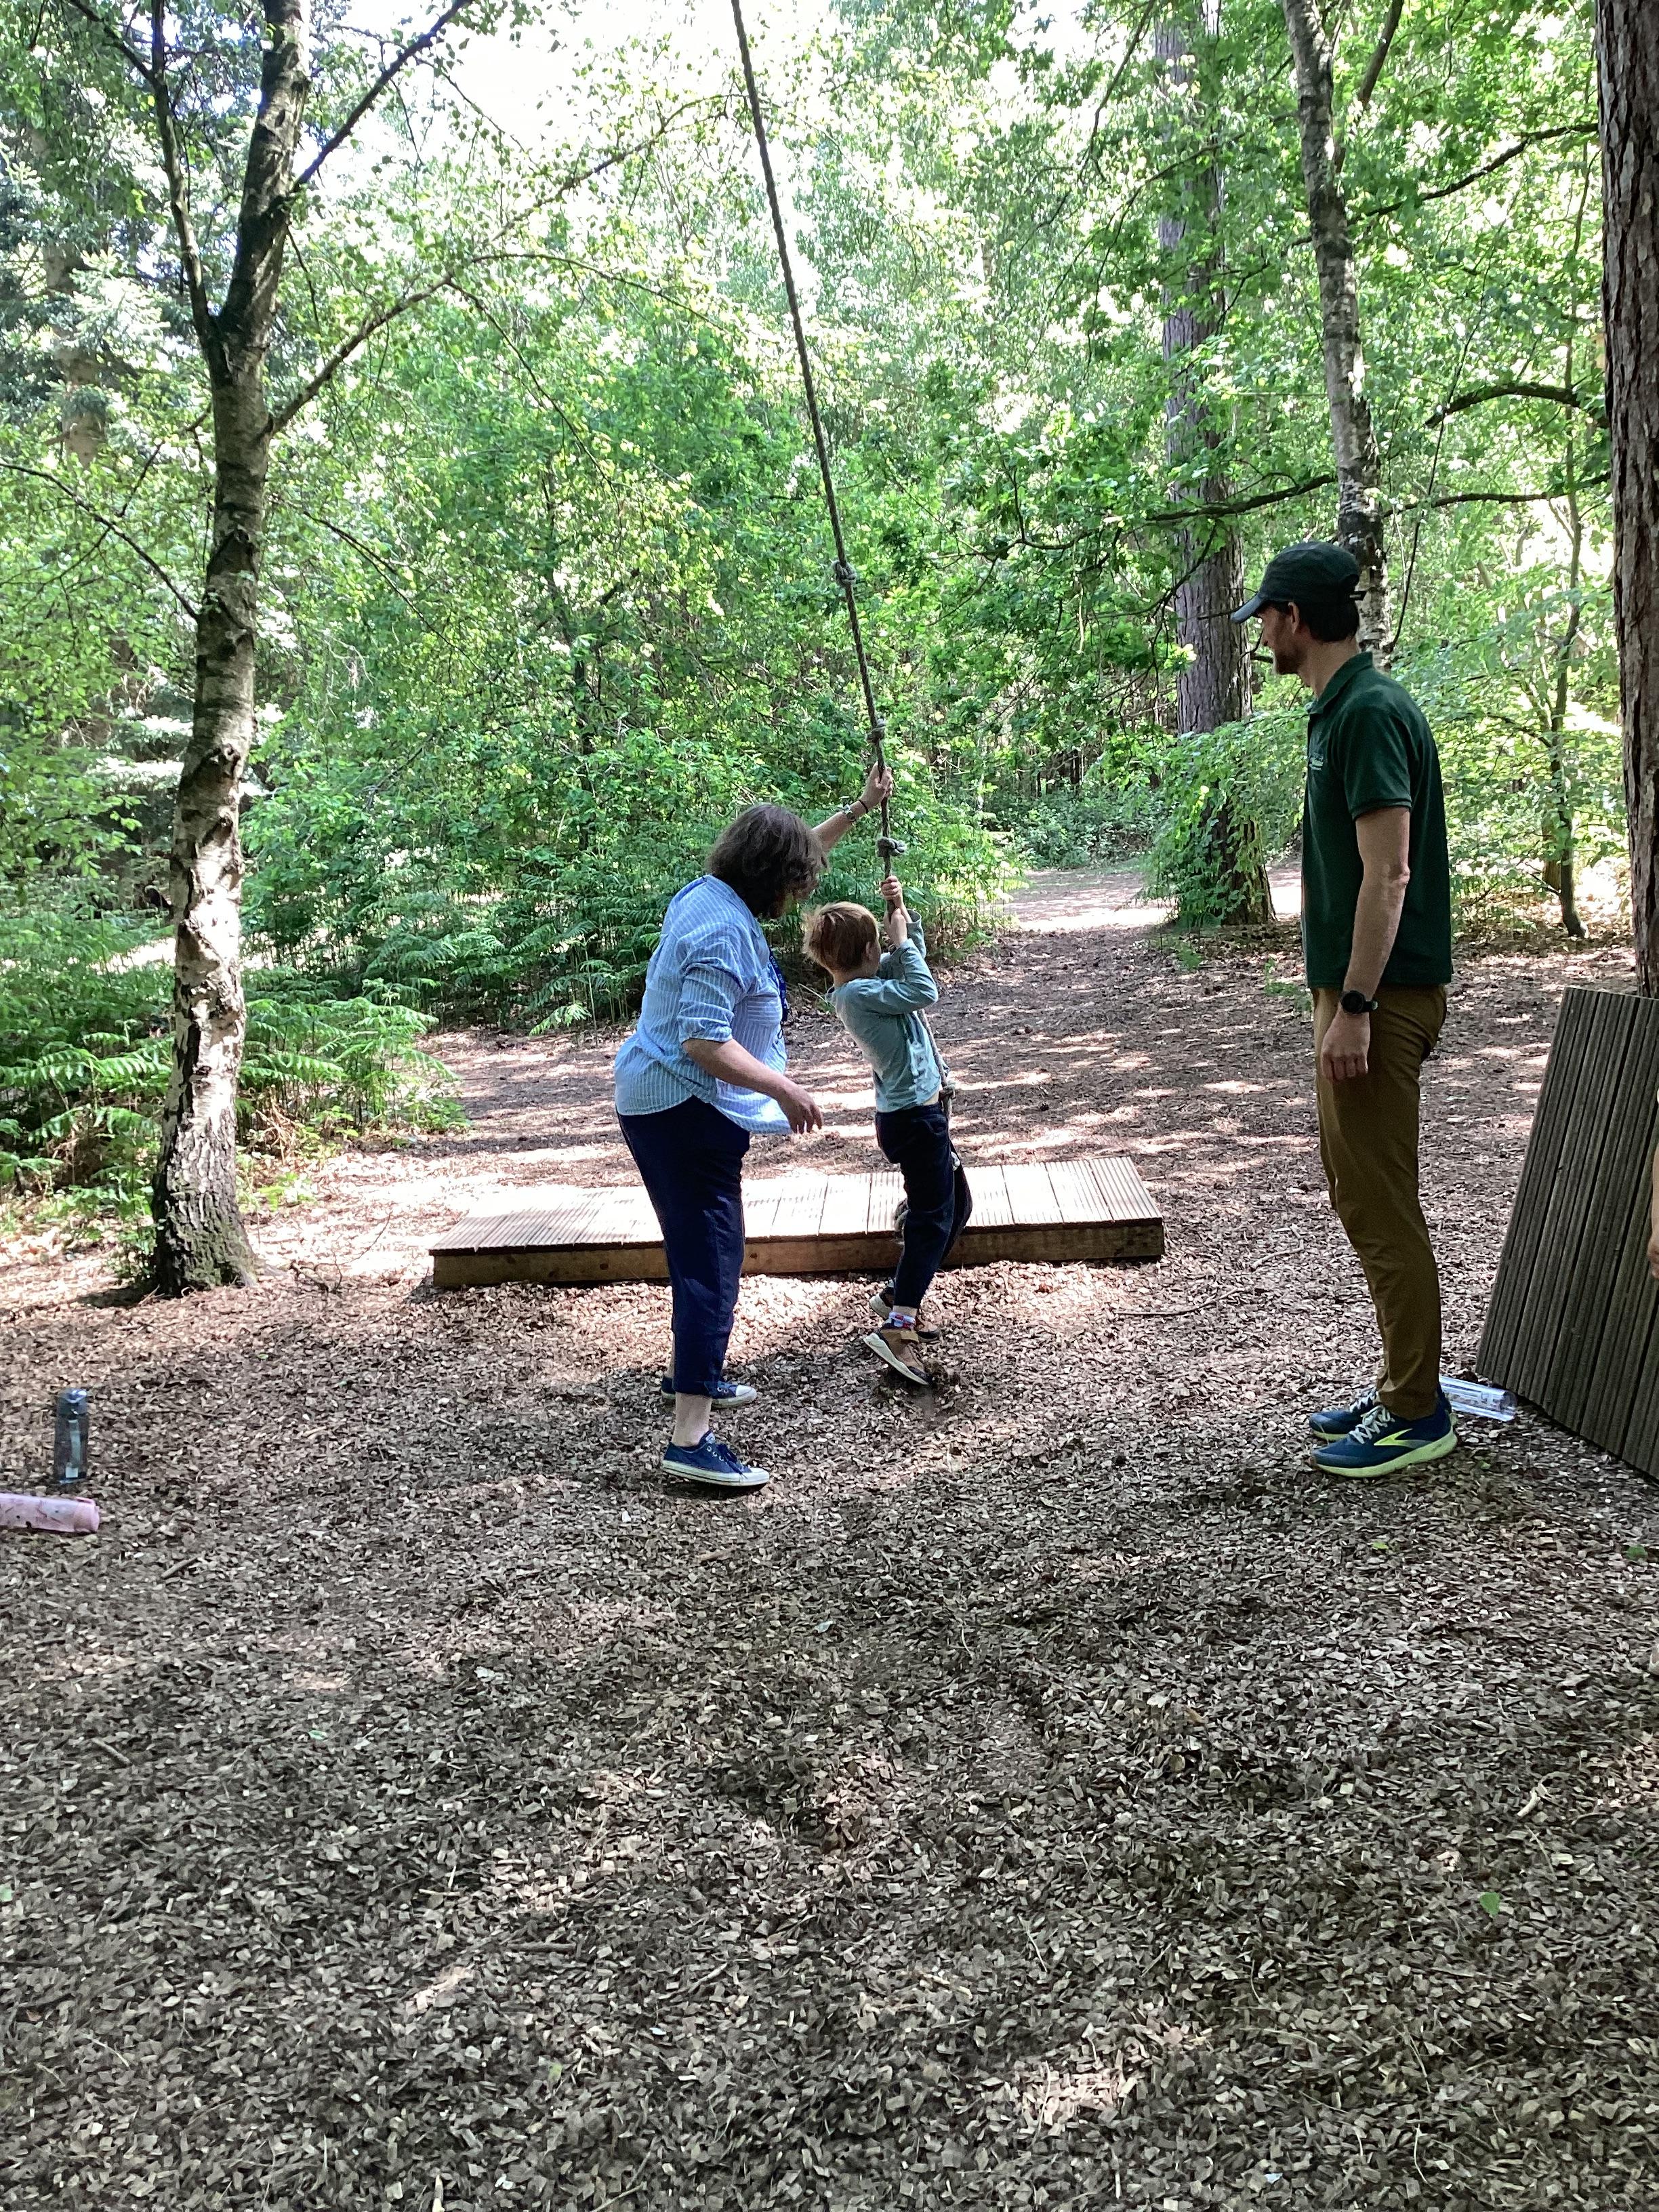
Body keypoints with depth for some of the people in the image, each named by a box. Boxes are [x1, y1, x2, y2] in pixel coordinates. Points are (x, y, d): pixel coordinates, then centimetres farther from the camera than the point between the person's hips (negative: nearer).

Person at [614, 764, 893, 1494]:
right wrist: (785, 1089, -20)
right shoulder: (724, 932, -22)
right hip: (684, 1109, -11)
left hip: (660, 1102, 11)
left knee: (702, 1250, 25)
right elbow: (705, 1042, -28)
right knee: (711, 1262, -12)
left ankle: (694, 1373, 43)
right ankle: (691, 1439, -15)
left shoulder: (712, 893, 8)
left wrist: (859, 808, 27)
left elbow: (793, 856, 26)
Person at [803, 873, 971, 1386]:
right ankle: (898, 1326, -17)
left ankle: (896, 1295, 26)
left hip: (922, 1110, 10)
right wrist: (901, 938, -13)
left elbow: (910, 955, 21)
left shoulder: (866, 981, 9)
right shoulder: (858, 993, -19)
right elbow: (924, 991, -23)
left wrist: (899, 911, 7)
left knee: (956, 1206, 19)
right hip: (914, 1116, -10)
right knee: (933, 1218, -11)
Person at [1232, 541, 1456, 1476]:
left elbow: (1388, 873, -22)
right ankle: (1403, 1387, 26)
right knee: (1360, 1189, 16)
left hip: (1380, 995, -10)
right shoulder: (1343, 708, 14)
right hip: (1356, 987, 10)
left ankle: (1419, 1413, 7)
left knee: (1381, 1204, -4)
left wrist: (1354, 1006, -24)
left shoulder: (1370, 713, -17)